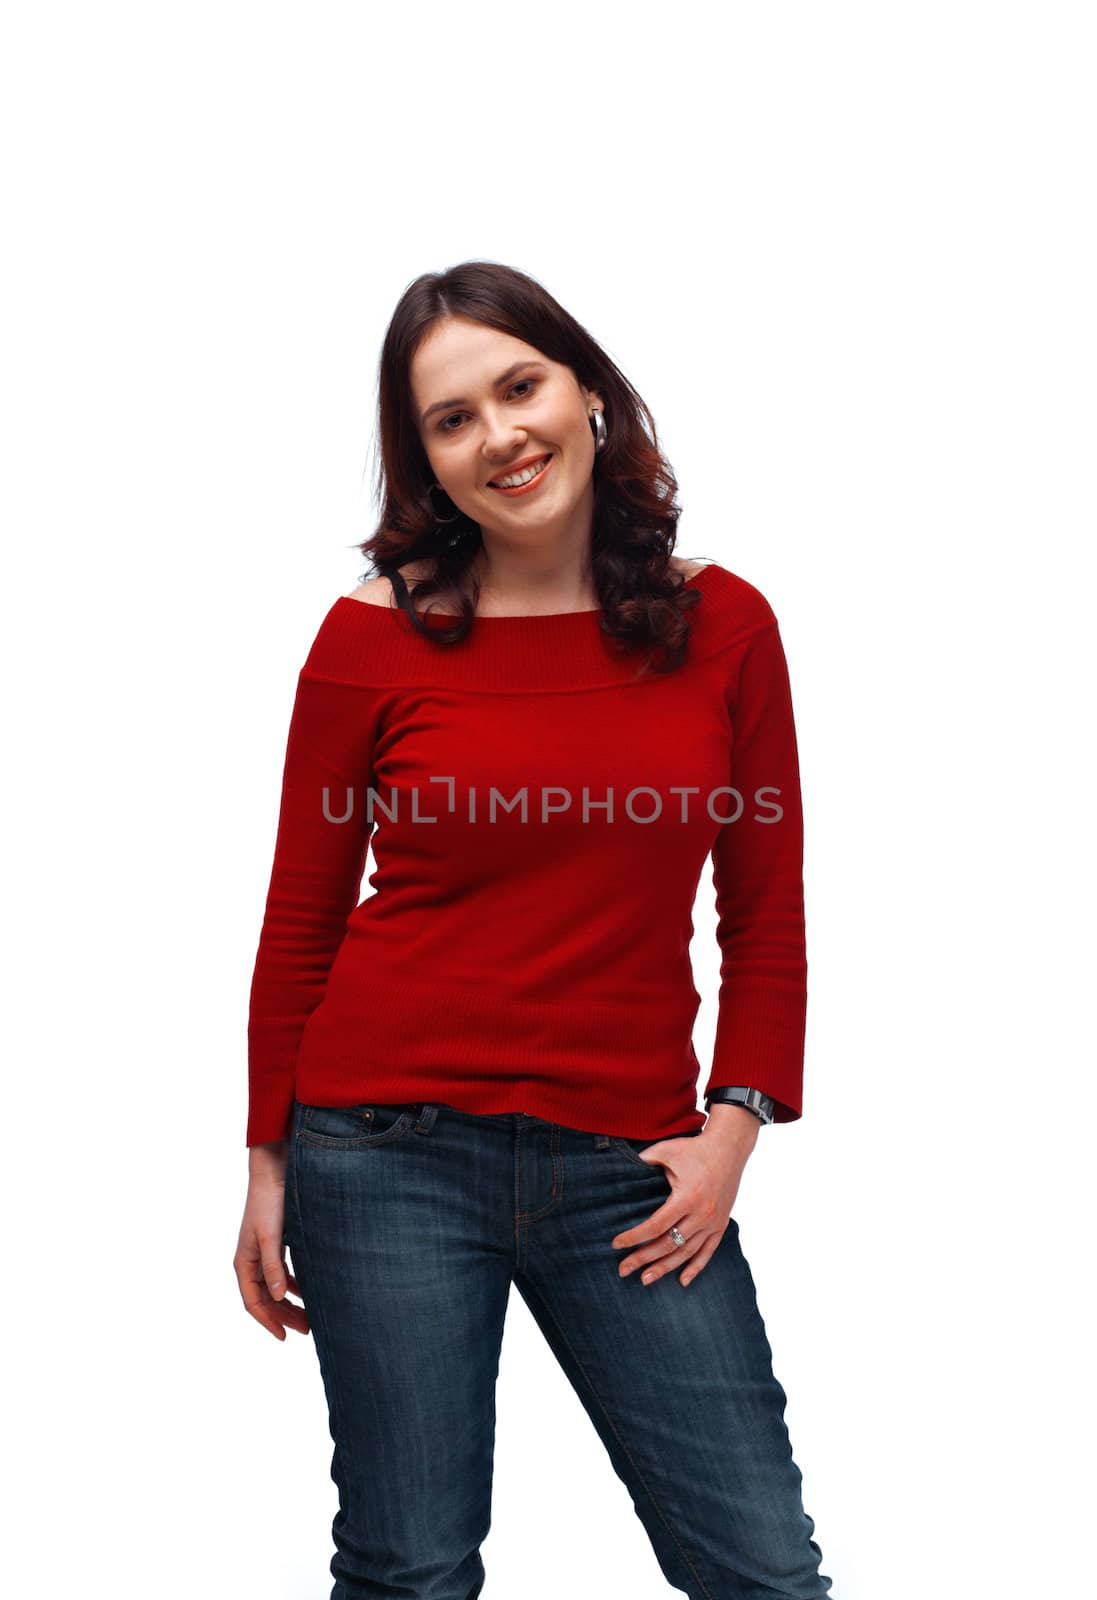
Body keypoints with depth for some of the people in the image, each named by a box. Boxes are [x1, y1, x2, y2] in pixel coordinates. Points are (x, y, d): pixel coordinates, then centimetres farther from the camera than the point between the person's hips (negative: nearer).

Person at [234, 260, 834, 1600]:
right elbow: (301, 919, 3)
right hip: (392, 1149, -1)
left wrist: (733, 1125, -1)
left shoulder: (725, 625, 2)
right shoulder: (374, 639, -3)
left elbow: (766, 916, 7)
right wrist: (268, 1162, 6)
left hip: (630, 1169, 2)